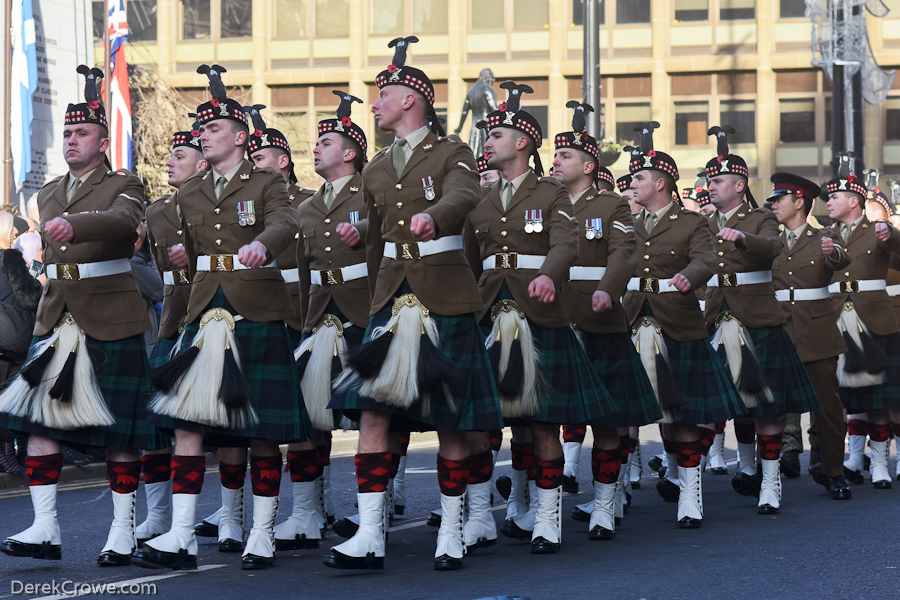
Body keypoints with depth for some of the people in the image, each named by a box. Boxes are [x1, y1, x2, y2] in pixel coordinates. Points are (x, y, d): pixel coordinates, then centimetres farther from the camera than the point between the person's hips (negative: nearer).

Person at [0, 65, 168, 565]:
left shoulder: (125, 186, -3)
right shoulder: (49, 195, 17)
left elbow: (121, 222, -26)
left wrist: (73, 225, -44)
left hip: (113, 322, -5)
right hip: (56, 319, 6)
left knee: (121, 429, -1)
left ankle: (123, 532, 7)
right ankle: (45, 529, -6)